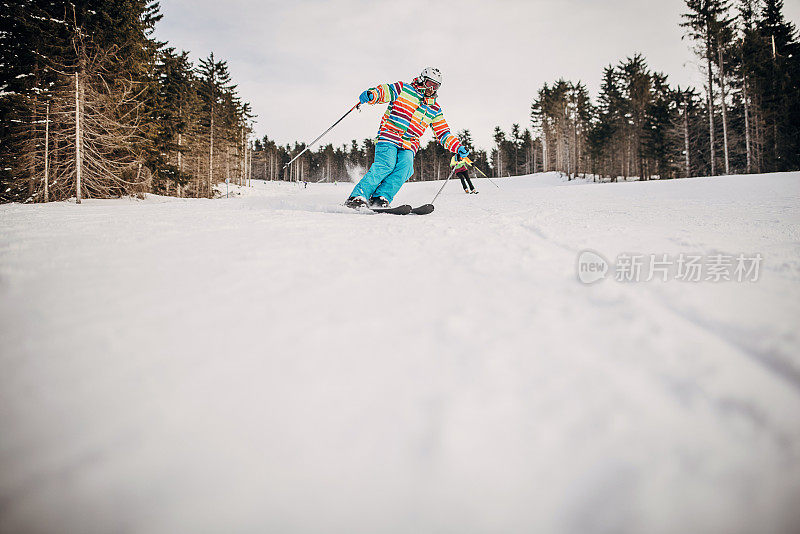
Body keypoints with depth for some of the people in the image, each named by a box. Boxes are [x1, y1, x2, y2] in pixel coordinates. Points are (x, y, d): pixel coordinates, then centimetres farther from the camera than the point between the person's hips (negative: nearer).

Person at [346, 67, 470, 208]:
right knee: (387, 164, -26)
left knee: (406, 167, -24)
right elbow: (382, 91, -2)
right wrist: (370, 94, -25)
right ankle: (358, 196, -25)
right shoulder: (403, 89, 6)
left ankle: (380, 198, -27)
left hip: (408, 146, 4)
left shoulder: (435, 110, 19)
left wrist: (458, 147, 7)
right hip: (389, 137, -4)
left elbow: (443, 133, 20)